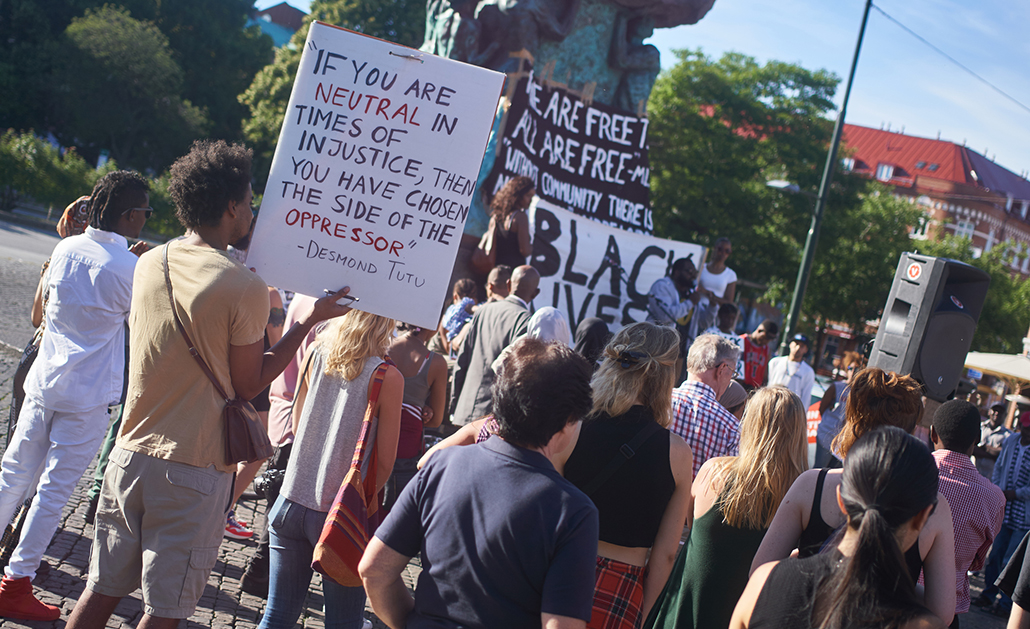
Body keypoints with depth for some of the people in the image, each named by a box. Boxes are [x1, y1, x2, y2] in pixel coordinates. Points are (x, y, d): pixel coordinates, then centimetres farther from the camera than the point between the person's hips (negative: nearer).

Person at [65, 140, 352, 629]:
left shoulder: (149, 264, 3)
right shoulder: (245, 289, -15)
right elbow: (248, 385, -6)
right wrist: (311, 320, -2)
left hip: (131, 453, 6)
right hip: (195, 470, -6)